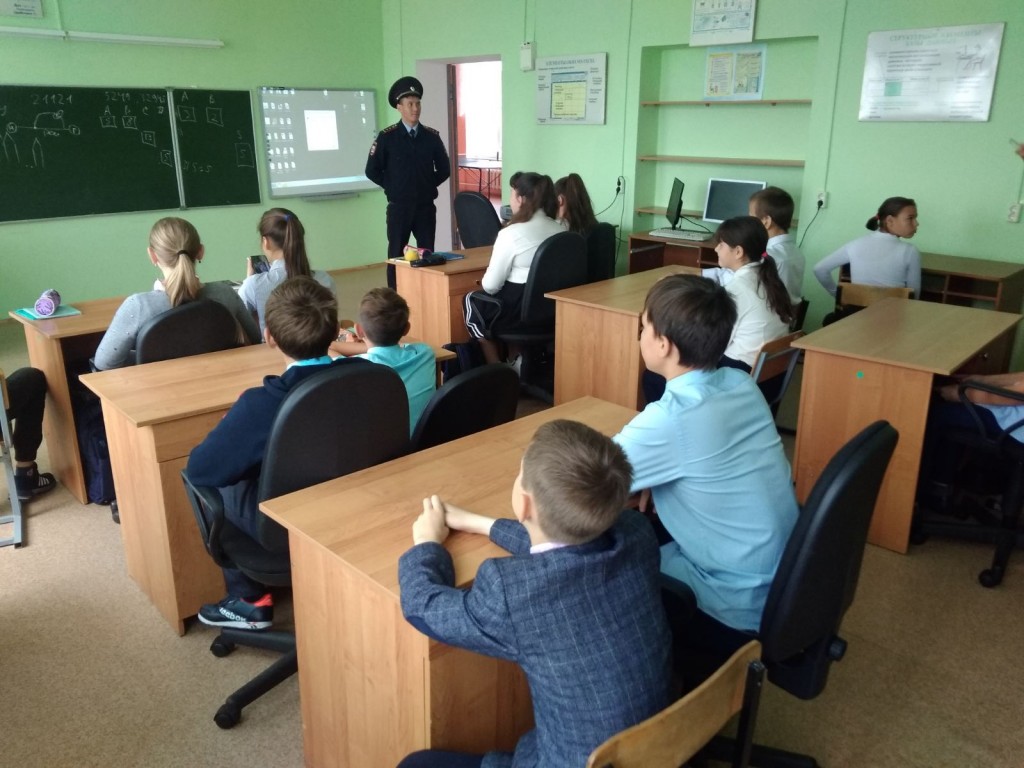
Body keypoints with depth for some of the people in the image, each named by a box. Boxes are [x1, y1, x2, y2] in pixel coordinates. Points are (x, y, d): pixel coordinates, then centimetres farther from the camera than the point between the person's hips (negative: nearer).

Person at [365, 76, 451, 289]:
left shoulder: (432, 136, 2)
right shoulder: (386, 137, -5)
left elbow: (444, 169, 12)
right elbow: (372, 171, -1)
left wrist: (428, 185, 5)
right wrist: (393, 188, 1)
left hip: (426, 207, 2)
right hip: (399, 207, -2)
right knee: (396, 256, 5)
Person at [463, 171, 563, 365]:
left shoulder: (511, 233, -17)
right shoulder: (560, 231, 1)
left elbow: (490, 285, -13)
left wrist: (483, 282, 10)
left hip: (521, 311, -6)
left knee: (472, 300, 21)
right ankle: (514, 360, 27)